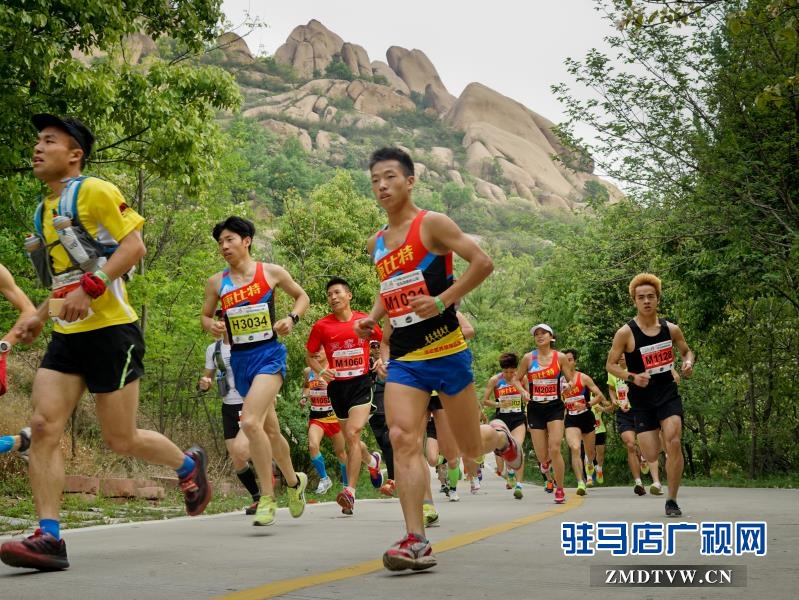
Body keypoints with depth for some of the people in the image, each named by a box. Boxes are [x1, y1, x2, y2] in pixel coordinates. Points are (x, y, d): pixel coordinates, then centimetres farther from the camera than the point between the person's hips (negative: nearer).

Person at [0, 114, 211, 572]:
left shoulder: (94, 191, -7)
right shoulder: (44, 210, 18)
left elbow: (135, 245, -16)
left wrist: (90, 288, -24)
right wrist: (41, 315, 17)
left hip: (110, 329, -7)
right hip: (67, 335, 8)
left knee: (122, 440, 0)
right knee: (44, 427, -8)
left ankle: (189, 465, 29)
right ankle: (49, 538, -7)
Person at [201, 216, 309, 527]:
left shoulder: (271, 272, -1)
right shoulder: (216, 282, 6)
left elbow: (302, 296, 12)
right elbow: (205, 315, 17)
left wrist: (292, 318, -6)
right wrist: (211, 325, -6)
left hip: (268, 354, -5)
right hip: (240, 359, 5)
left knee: (250, 422, -24)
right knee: (270, 428, 16)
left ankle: (268, 498, -13)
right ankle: (294, 481, 41)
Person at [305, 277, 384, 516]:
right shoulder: (321, 326, -2)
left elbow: (383, 340, 16)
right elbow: (310, 355, 7)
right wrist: (320, 371, -12)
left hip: (361, 383, -2)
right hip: (337, 386, 3)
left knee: (353, 434, -19)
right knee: (350, 439, 14)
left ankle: (350, 491, -17)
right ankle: (372, 460, 48)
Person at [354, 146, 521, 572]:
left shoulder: (431, 224, -6)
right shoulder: (376, 243, 14)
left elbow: (482, 262, -12)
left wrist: (443, 300, -21)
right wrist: (373, 317, 9)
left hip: (446, 352, -4)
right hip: (402, 358, 5)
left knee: (470, 446, 7)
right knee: (402, 438, -15)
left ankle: (500, 435, 44)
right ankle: (416, 542, -15)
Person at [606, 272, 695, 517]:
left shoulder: (671, 329, -1)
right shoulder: (626, 332, -11)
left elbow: (687, 351, 17)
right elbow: (610, 364, -4)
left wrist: (688, 363, -6)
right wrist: (632, 377, -20)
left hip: (668, 394, 1)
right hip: (641, 399, -1)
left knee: (673, 443, -18)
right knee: (651, 456, -5)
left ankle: (672, 501, -3)